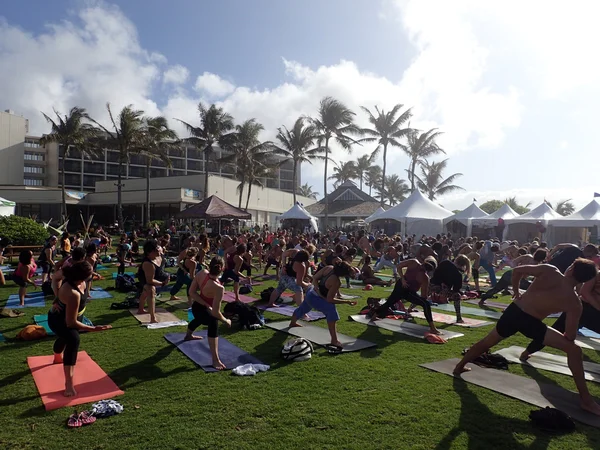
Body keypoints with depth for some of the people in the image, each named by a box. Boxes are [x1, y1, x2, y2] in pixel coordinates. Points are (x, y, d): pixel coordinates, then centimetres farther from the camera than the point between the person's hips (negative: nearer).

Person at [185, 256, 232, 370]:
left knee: (199, 319, 37)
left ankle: (188, 335, 72)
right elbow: (216, 312, -34)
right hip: (203, 311, -8)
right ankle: (215, 360, -36)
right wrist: (226, 321, -15)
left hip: (196, 307, 8)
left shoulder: (202, 273, -22)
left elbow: (191, 292, -15)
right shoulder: (219, 288, -37)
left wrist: (207, 305, -15)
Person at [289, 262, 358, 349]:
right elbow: (329, 299, -25)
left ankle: (292, 323, 65)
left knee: (303, 308, 34)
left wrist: (317, 290, -13)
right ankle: (334, 340, -29)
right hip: (315, 298, -9)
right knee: (331, 309, -25)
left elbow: (315, 278, -7)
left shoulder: (329, 268, -12)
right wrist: (346, 302, -22)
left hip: (310, 292, 9)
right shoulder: (336, 282, -31)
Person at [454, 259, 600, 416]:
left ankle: (459, 367, 40)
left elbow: (517, 271, -2)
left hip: (513, 311, 4)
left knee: (486, 342, 24)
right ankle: (586, 400, 11)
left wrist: (516, 292, 14)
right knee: (574, 350, 8)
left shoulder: (549, 271, -2)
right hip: (531, 323, -4)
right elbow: (570, 337, -3)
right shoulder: (575, 303, -5)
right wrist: (568, 337, 22)